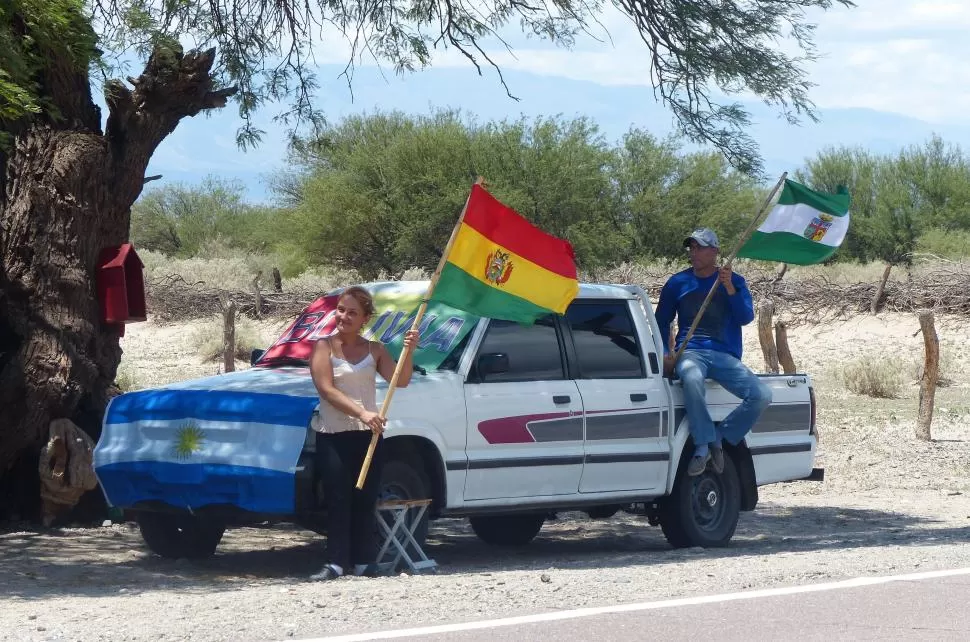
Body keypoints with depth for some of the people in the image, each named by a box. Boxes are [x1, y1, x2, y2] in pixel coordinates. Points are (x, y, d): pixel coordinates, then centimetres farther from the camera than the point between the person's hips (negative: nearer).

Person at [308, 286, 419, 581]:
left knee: (365, 501, 4)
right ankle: (336, 562, -6)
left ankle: (364, 561, 7)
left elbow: (400, 380, 0)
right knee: (337, 501, -5)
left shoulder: (374, 350, 11)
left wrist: (408, 351, -16)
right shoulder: (324, 347, 0)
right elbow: (327, 389, -12)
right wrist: (361, 413, -22)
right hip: (332, 436, -3)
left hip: (368, 435, 3)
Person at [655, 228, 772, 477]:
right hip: (691, 353, -1)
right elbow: (661, 323, 17)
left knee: (762, 395, -23)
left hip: (726, 356, 1)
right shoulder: (677, 283, 11)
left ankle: (719, 438, -8)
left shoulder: (734, 281, 10)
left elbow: (746, 317, -3)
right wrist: (665, 353, 0)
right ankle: (703, 445, -32)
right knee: (692, 379, -40)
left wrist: (729, 288, -16)